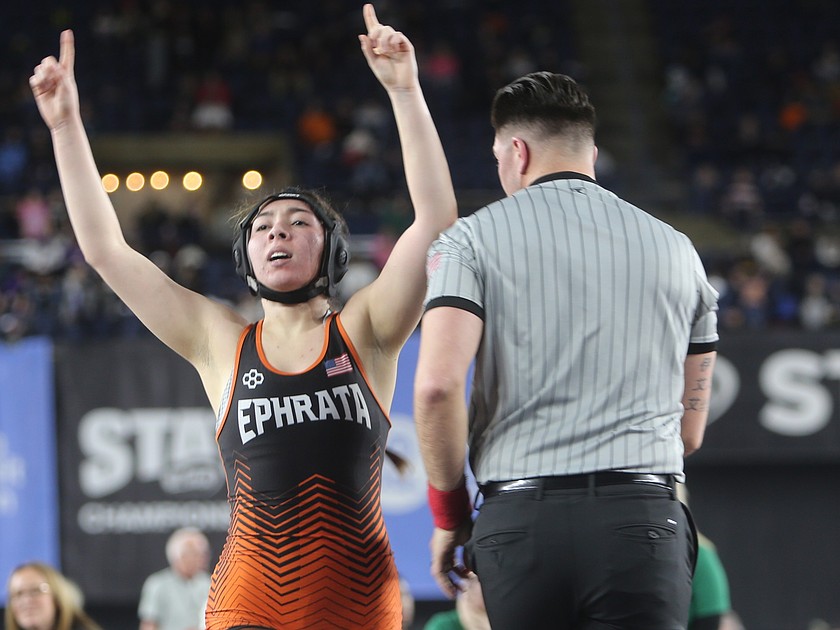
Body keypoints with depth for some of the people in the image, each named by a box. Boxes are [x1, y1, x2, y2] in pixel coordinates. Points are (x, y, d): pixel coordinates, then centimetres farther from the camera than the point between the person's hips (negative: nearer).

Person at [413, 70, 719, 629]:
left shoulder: (474, 238, 5)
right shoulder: (675, 248, 16)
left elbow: (438, 384, -9)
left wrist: (449, 514, 4)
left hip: (519, 519, -1)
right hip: (644, 518, 1)